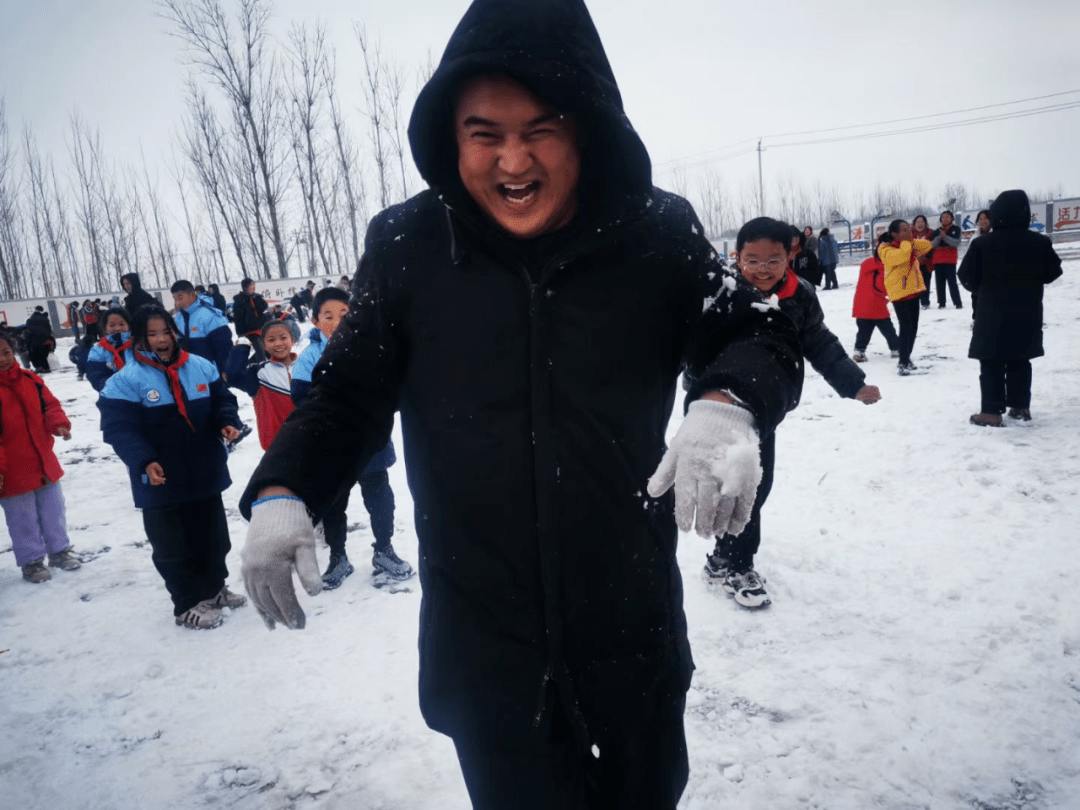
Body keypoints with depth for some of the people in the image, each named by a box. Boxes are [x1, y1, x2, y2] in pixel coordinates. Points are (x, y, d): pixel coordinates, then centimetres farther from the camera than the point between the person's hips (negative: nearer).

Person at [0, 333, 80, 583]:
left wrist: (59, 423, -14)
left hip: (44, 464, 5)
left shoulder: (30, 380, 1)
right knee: (24, 521, 7)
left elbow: (49, 405, 9)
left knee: (53, 511, 17)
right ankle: (31, 561, 23)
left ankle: (59, 550, 33)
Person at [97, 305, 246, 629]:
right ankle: (188, 604, 23)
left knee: (213, 537, 19)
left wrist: (227, 422, -11)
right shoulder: (126, 381, -12)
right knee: (174, 547, 6)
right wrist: (144, 461, -31)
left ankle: (214, 588, 39)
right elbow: (119, 429, -17)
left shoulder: (201, 367, 2)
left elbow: (222, 398, 11)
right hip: (161, 482, -4)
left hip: (206, 474, 5)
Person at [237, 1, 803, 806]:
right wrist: (281, 491, -14)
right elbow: (348, 392, 2)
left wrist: (728, 404, -24)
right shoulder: (406, 247, -8)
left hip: (636, 639, 2)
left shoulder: (659, 233, -9)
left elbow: (759, 335, -1)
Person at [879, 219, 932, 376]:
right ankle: (902, 363, -8)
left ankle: (907, 359, 22)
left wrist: (911, 241, -7)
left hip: (913, 290, 8)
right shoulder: (886, 249, -14)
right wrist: (906, 242, -14)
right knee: (906, 327, -12)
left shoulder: (910, 245, 13)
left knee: (913, 327, 12)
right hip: (899, 292, -8)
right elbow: (902, 256, -30)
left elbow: (927, 246, 6)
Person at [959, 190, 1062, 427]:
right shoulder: (1040, 242, -1)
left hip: (992, 314, -3)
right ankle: (1020, 407, 20)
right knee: (1019, 361, 16)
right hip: (1027, 314, 4)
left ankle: (991, 412, -3)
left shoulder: (982, 243, -12)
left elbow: (967, 277, -9)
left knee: (991, 363, 0)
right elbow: (1053, 273, 9)